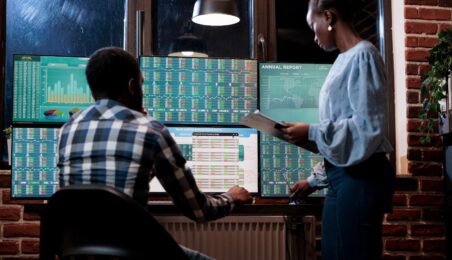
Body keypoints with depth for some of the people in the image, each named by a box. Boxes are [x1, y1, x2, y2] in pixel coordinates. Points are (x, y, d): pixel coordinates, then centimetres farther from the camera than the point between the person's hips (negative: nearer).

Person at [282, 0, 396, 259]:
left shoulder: (362, 56, -11)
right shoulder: (345, 60, 16)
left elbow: (369, 127, -18)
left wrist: (311, 132, -13)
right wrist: (316, 179, 23)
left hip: (360, 177, -9)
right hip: (344, 176, 9)